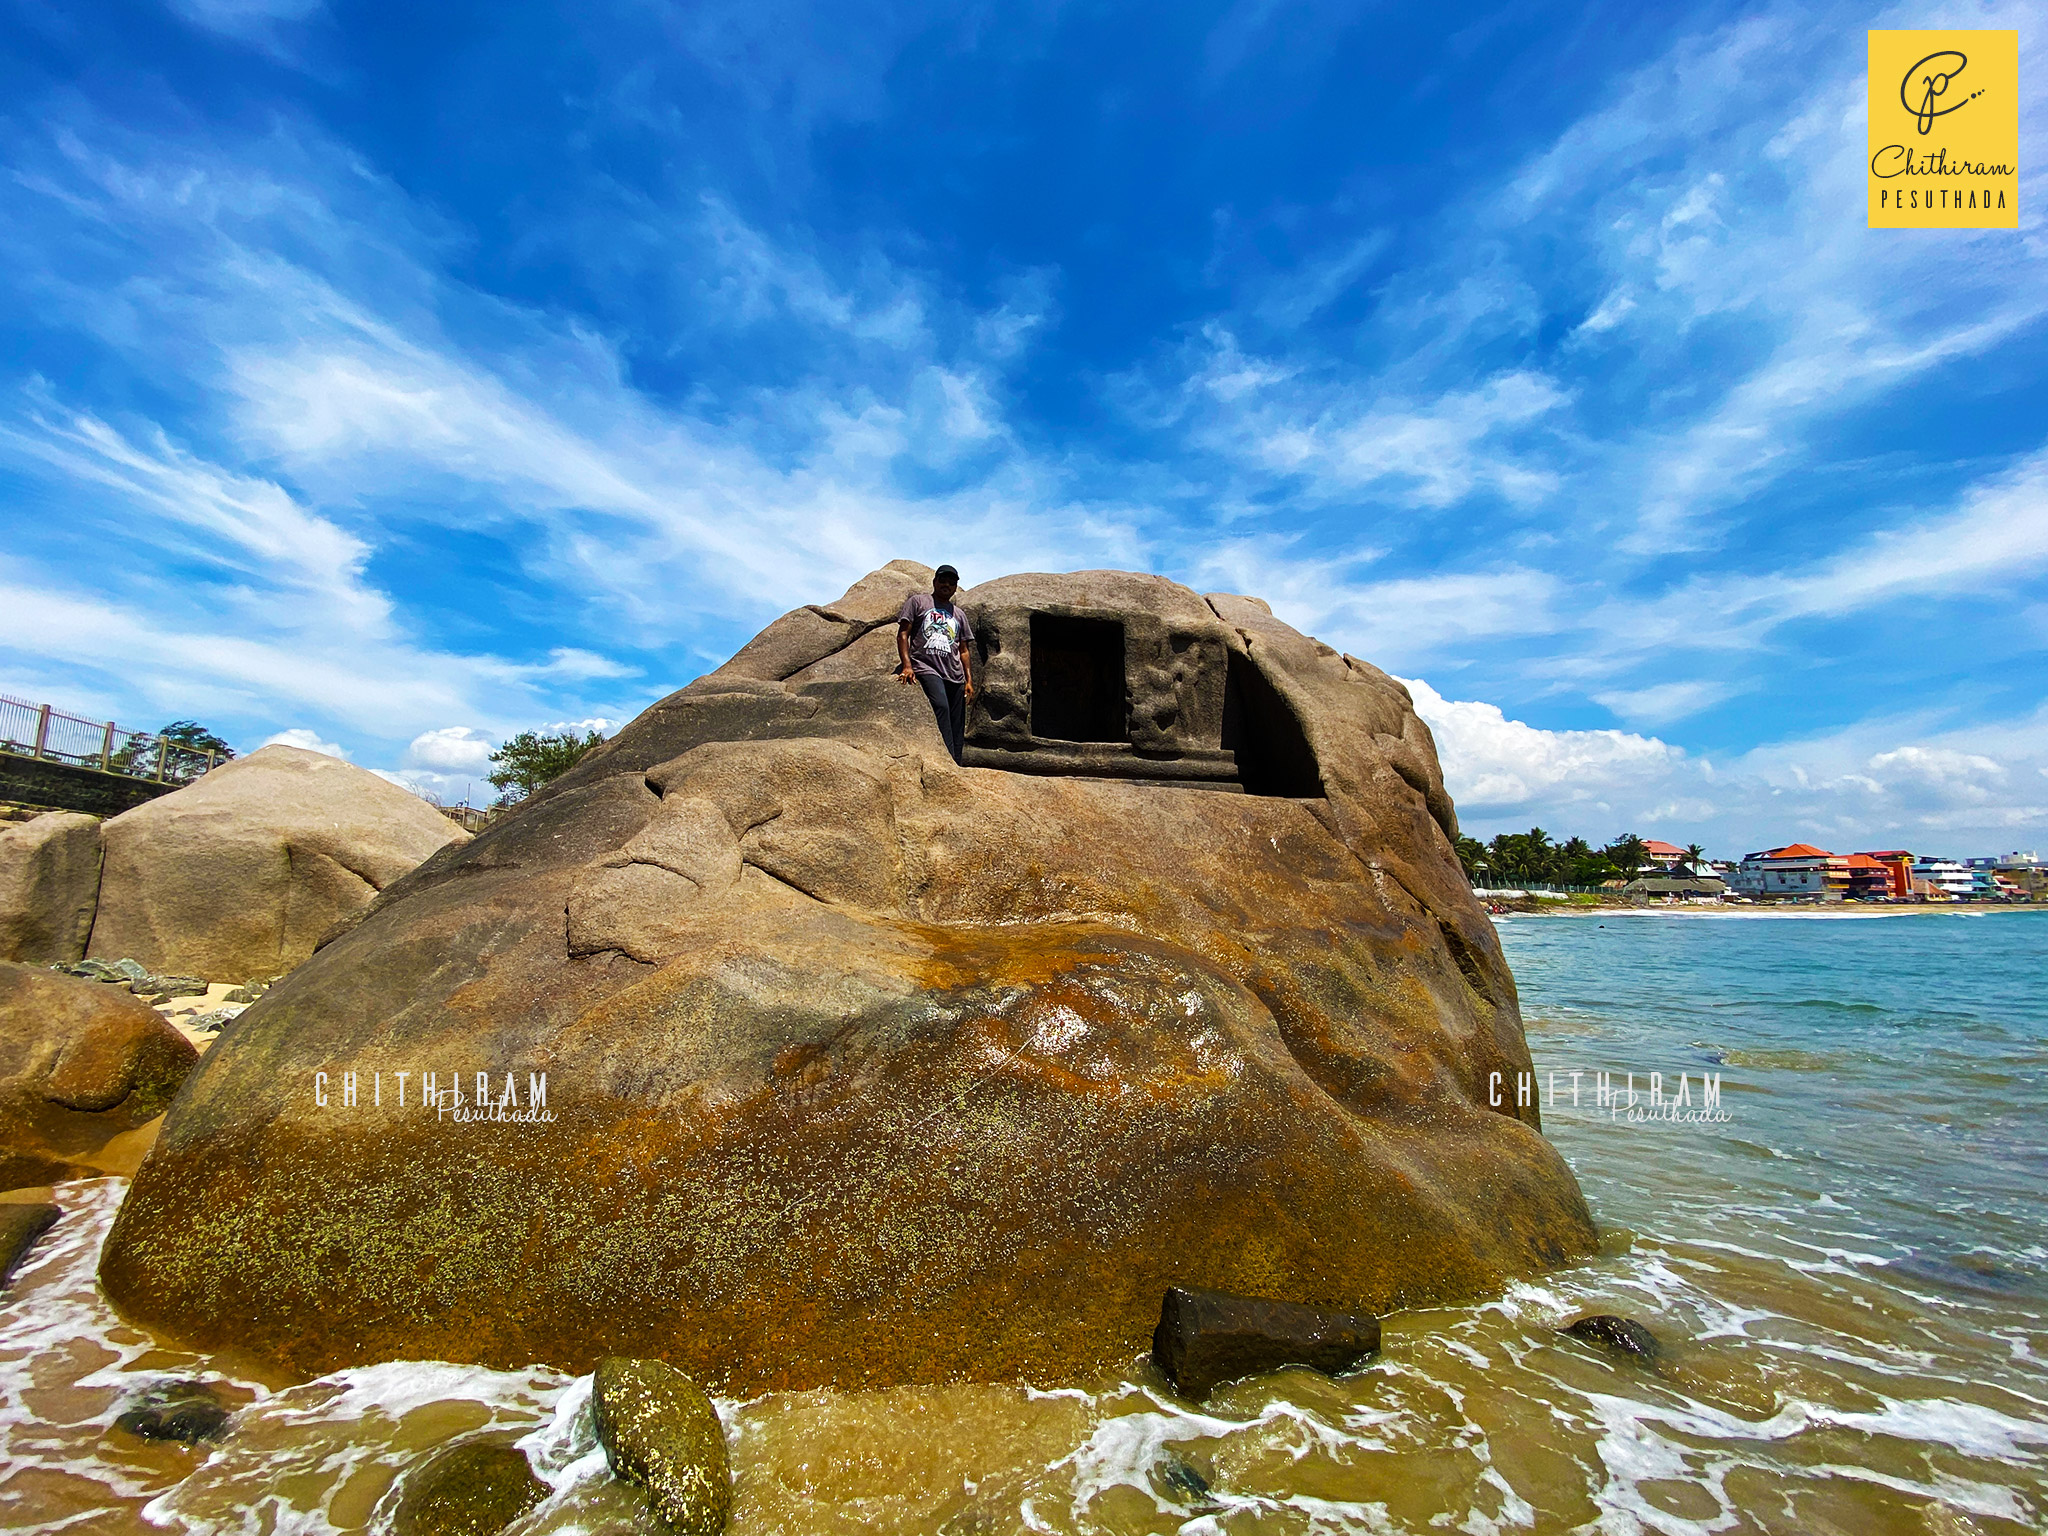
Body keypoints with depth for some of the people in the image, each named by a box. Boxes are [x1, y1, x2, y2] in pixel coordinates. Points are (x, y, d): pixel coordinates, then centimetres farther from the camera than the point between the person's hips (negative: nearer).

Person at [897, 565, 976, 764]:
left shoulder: (958, 615, 26)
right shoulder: (917, 602, 15)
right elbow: (903, 634, 6)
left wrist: (969, 680, 12)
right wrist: (907, 665, -9)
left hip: (955, 675, 5)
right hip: (926, 668, -5)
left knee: (957, 729, -3)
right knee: (941, 706, -31)